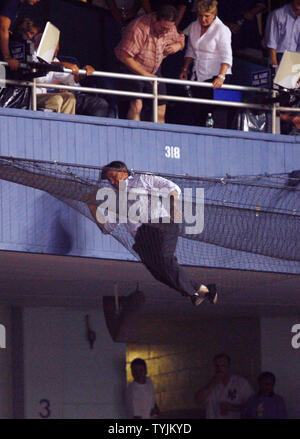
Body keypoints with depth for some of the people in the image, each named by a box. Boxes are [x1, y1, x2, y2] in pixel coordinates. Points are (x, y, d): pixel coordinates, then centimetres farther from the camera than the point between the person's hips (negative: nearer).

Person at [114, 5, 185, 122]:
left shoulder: (170, 28, -6)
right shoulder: (139, 28, -30)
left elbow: (180, 41, 15)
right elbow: (125, 56, -31)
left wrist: (178, 45, -11)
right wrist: (145, 74, -31)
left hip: (154, 71, 7)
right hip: (133, 69, -7)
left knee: (161, 108, 5)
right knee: (136, 104, -24)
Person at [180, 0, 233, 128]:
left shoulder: (222, 30, -9)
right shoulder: (194, 27, 10)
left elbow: (227, 57, -15)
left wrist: (221, 76, -26)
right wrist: (185, 69, 12)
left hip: (216, 76, -6)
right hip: (198, 77, 6)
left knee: (218, 111, -14)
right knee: (199, 113, 2)